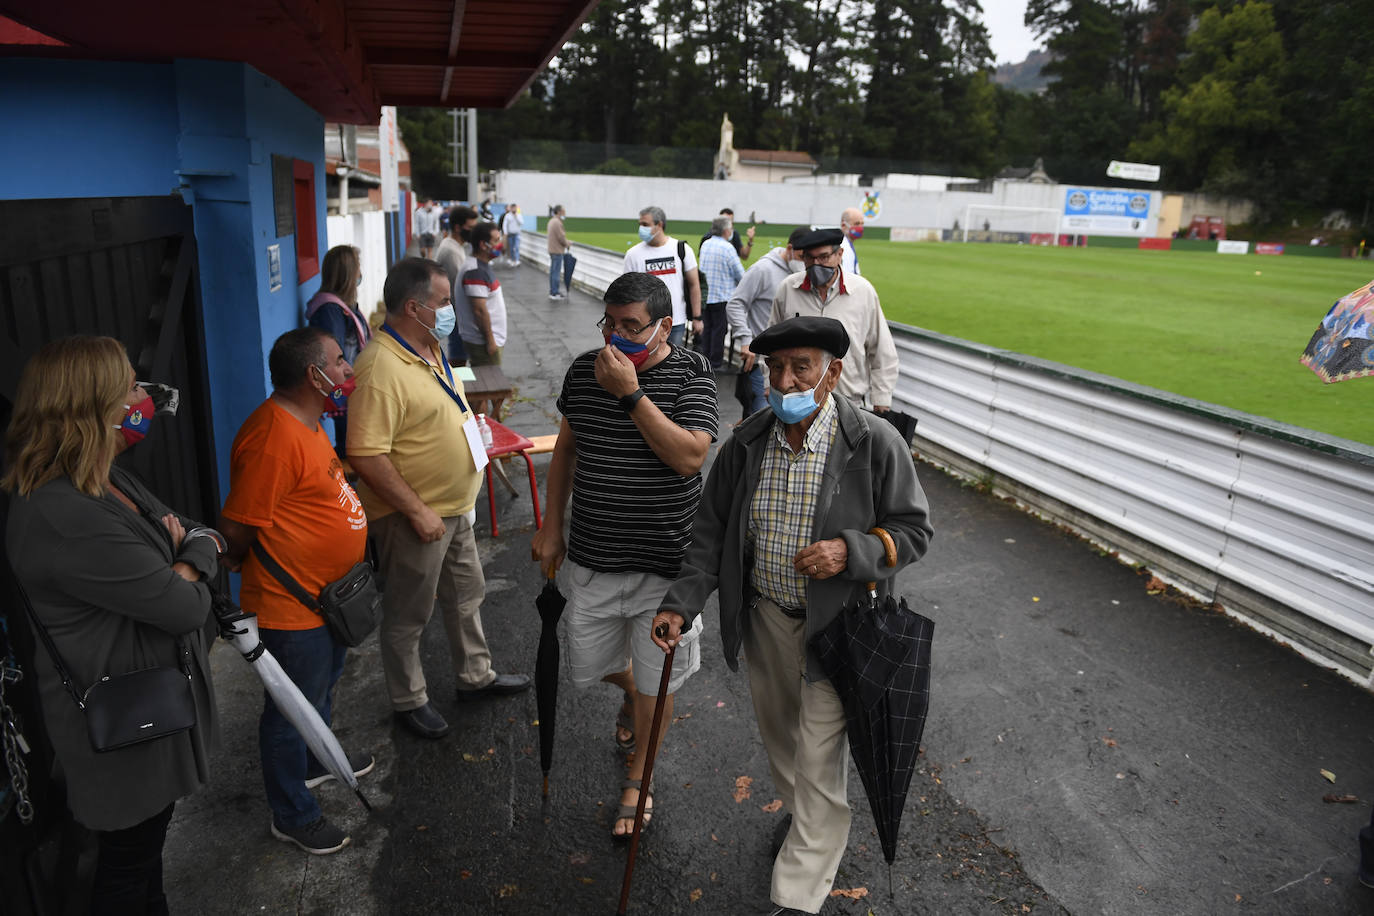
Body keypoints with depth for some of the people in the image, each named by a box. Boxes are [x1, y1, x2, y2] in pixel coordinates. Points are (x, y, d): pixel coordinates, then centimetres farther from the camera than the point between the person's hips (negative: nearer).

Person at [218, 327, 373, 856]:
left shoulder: (306, 421, 5)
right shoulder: (274, 438, -29)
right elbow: (238, 525, -24)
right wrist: (239, 562, -5)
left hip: (326, 591, 10)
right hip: (291, 607, -10)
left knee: (323, 686, 29)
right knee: (293, 710, 8)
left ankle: (316, 761, 53)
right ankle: (294, 816, 28)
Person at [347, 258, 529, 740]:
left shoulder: (430, 349, 5)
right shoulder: (382, 368, -26)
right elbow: (367, 455, -29)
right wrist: (418, 511, -25)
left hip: (453, 507, 9)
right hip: (413, 518, -9)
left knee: (466, 593, 23)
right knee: (408, 614, 10)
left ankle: (476, 676, 42)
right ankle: (409, 701, 30)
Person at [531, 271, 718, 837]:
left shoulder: (690, 375, -12)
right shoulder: (583, 371, 0)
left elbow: (689, 456, -26)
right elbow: (566, 449, 11)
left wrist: (631, 392, -27)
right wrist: (550, 528, 11)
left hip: (664, 558, -4)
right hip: (591, 555, 4)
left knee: (655, 679, 10)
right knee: (591, 664, 17)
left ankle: (639, 778, 34)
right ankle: (630, 691, 54)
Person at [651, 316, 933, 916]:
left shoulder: (875, 445, -18)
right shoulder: (746, 445, -7)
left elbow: (912, 530, -8)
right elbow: (712, 531, 0)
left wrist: (850, 552, -26)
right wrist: (681, 603, -10)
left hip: (836, 625, -4)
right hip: (766, 619, 5)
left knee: (819, 759, 3)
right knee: (778, 735, 24)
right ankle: (801, 815, 55)